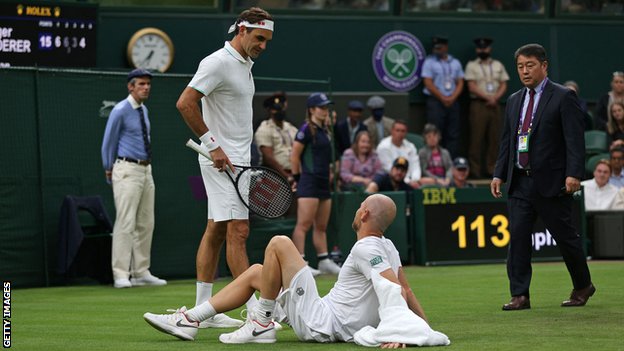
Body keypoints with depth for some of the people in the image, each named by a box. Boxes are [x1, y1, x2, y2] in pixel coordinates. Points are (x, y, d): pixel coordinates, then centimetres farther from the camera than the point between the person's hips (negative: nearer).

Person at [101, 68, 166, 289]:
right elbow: (108, 143, -3)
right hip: (127, 171, -8)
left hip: (146, 170, 8)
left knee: (146, 223, 8)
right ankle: (121, 275, -11)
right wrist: (109, 170, 5)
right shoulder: (120, 111, -10)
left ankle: (141, 273, 14)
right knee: (126, 223, -12)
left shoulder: (143, 110, 15)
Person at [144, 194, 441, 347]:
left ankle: (261, 324, -5)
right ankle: (190, 320, 17)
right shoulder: (388, 247, 8)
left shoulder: (366, 249, -19)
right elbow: (406, 291, 11)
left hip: (320, 325, -10)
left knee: (279, 244, -14)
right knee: (256, 272, 18)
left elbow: (398, 291, -30)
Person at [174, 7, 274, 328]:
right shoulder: (218, 63, -13)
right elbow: (185, 103, -19)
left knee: (216, 230, 10)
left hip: (236, 161, 10)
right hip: (222, 160, -10)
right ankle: (255, 310, -14)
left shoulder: (245, 64, 16)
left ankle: (202, 309, 13)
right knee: (237, 230, -12)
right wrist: (213, 145, -18)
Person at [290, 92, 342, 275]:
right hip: (309, 182, -9)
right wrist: (298, 178, -5)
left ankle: (324, 262, 17)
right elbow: (294, 156, -8)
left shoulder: (324, 130, 15)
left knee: (321, 226, 12)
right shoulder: (307, 129, -9)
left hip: (323, 183, 9)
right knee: (304, 224, -11)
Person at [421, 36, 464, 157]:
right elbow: (428, 83, -5)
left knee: (453, 134, 1)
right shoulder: (430, 62, 1)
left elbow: (460, 82, 11)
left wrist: (452, 98, -6)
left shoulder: (455, 63, 13)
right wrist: (443, 98, -9)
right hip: (435, 101, -4)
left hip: (452, 102, 4)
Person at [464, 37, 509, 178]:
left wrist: (495, 98, -8)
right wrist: (488, 98, -13)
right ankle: (475, 169, -6)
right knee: (477, 137, -7)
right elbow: (472, 87, -5)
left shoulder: (498, 65, 15)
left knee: (494, 138, 2)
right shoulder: (472, 65, 4)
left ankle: (492, 168, 5)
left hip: (495, 104, 4)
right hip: (478, 104, -4)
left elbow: (503, 85, 10)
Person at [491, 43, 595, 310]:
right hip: (519, 183, 6)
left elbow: (575, 139, -10)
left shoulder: (563, 97, -4)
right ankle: (520, 295, -1)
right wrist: (499, 174, 9)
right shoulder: (514, 101, 15)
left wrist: (574, 174, -20)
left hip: (551, 182, -5)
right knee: (517, 237, -3)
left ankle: (583, 286, 23)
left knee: (565, 236, 4)